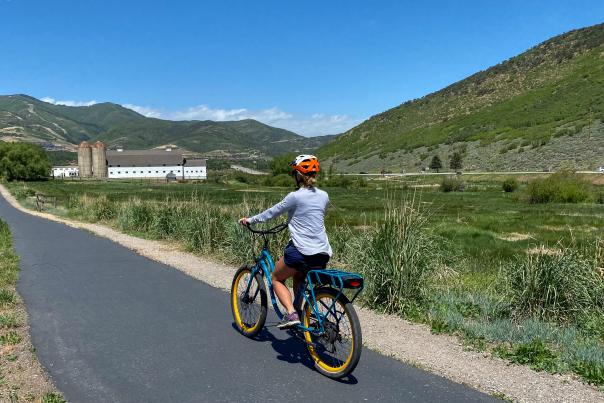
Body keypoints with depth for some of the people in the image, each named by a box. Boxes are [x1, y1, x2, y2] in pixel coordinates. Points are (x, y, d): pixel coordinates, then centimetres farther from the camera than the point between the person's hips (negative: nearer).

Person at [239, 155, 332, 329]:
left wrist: (249, 220, 14)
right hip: (323, 254, 6)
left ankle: (291, 314, -2)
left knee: (277, 279, 17)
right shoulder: (324, 196, 9)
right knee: (298, 277, 32)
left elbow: (272, 213, -1)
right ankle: (302, 314, 24)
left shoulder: (296, 196, -10)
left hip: (301, 250, -6)